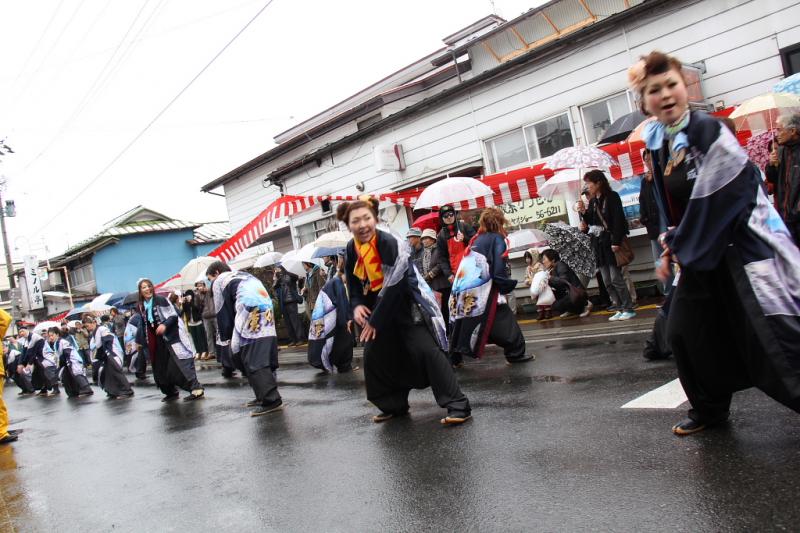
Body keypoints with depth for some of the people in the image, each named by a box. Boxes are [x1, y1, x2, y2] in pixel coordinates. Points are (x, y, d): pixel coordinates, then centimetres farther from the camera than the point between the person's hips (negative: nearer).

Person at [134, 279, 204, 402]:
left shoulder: (161, 300, -11)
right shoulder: (140, 307, 7)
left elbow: (174, 315, -12)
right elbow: (143, 325, 17)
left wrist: (165, 325, -28)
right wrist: (139, 341, 16)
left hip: (171, 336, -7)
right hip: (157, 341, 7)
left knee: (179, 364, -17)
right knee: (160, 369, 11)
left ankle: (197, 389, -18)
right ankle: (171, 392, 27)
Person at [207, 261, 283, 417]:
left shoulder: (219, 281, 17)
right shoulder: (246, 276, 36)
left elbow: (223, 311, 12)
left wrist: (226, 336, 19)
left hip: (251, 319, -8)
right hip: (267, 315, 8)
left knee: (253, 362, -8)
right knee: (263, 360, 13)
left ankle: (271, 400, -14)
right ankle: (264, 396, 16)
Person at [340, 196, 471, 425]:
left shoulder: (391, 243, -25)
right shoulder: (351, 250, -4)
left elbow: (395, 287, -26)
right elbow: (353, 283, 10)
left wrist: (375, 321, -19)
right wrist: (357, 305, -11)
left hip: (406, 304, -7)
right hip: (377, 306, 7)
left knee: (426, 350, -19)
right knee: (373, 356, 7)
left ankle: (458, 406, -15)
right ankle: (394, 405, 25)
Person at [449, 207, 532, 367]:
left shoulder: (476, 239, 20)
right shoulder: (497, 238, 0)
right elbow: (499, 267, -11)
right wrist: (505, 286, -2)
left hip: (464, 290, 7)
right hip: (483, 290, -7)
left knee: (464, 322, 13)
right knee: (504, 320, 3)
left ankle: (455, 358, 18)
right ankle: (516, 353, 6)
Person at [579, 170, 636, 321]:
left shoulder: (612, 197, -6)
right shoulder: (592, 202, 13)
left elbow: (618, 220, -13)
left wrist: (616, 242, -20)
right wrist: (583, 213, -3)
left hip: (611, 242, -7)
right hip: (598, 243, 7)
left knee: (616, 278, -8)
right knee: (607, 281, 5)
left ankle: (628, 309, 2)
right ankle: (619, 309, 12)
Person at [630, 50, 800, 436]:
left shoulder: (709, 132, -15)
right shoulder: (657, 142, 7)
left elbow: (715, 201, -18)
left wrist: (679, 249, -11)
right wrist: (673, 242, 8)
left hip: (743, 242, -8)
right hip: (700, 252, 8)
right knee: (683, 331, 9)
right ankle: (709, 409, 27)